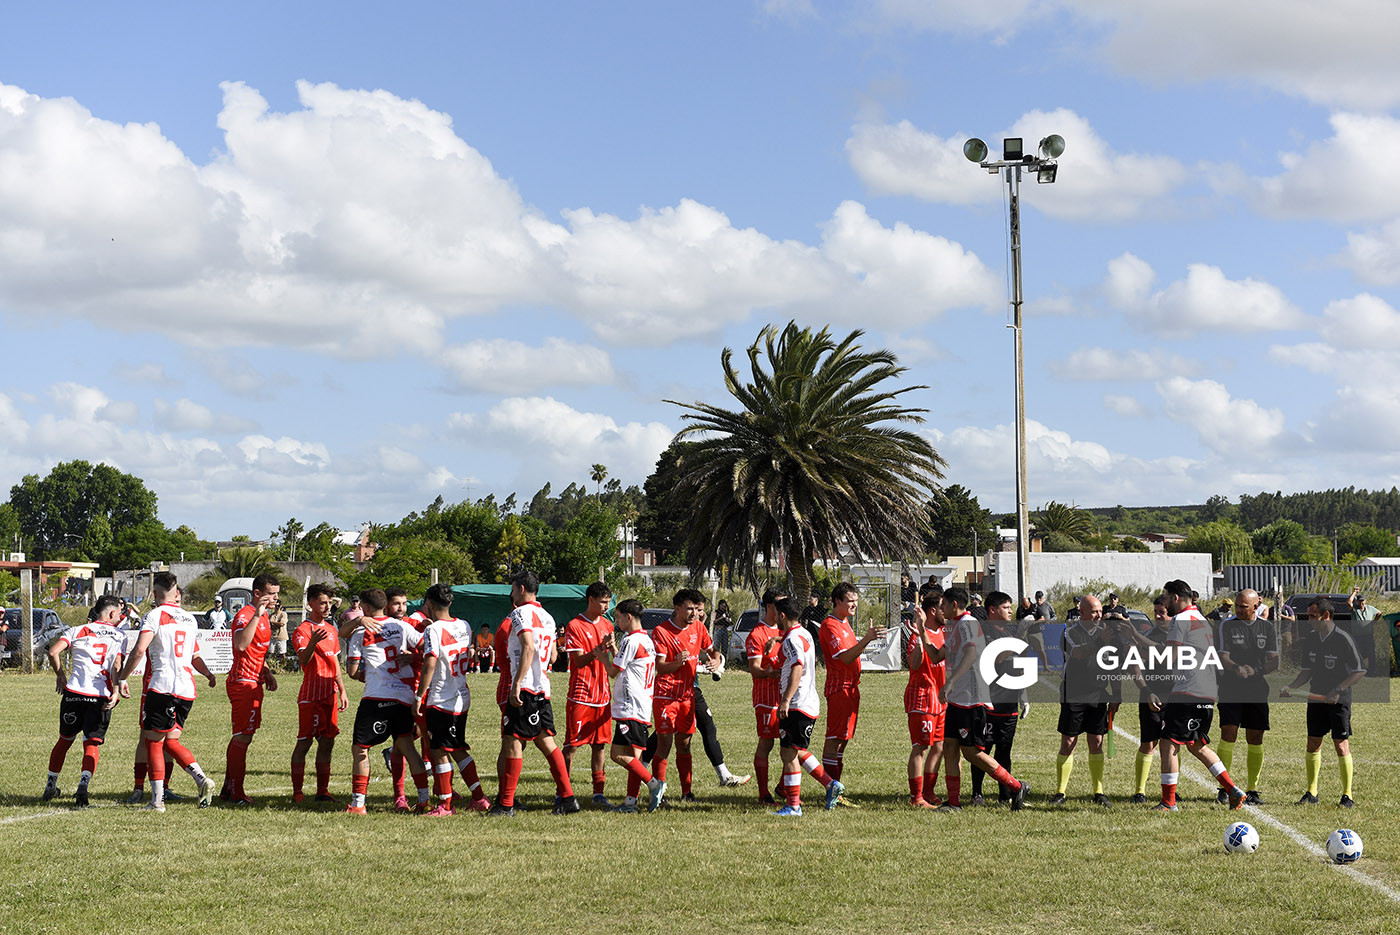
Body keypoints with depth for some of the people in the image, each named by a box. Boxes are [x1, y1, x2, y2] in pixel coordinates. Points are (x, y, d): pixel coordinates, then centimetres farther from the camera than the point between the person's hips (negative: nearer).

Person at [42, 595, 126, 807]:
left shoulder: (77, 631, 9)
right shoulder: (119, 636, 9)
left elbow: (53, 651, -4)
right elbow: (117, 666, -6)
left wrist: (60, 674, 11)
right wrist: (115, 692, -10)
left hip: (74, 692, 1)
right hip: (102, 697, -1)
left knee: (65, 739, 18)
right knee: (92, 744, 1)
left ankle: (50, 786, 27)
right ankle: (84, 783, -23)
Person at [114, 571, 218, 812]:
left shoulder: (155, 616, -4)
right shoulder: (190, 619, 16)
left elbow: (139, 651, -15)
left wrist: (122, 679, -7)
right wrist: (209, 675, 41)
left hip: (162, 686, -6)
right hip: (187, 689, 6)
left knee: (153, 742, 3)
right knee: (170, 740, 16)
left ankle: (157, 799, 0)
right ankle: (202, 780, -3)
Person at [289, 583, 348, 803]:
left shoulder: (331, 630, 17)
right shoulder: (302, 630, -7)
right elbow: (304, 660, -22)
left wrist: (342, 691, 21)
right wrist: (313, 642, -40)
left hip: (330, 695, 7)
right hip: (311, 696, -7)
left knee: (327, 743, 6)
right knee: (303, 743, -5)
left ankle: (322, 790, 11)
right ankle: (297, 792, -2)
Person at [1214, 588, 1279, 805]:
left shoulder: (1267, 629, 8)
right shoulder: (1226, 626, 2)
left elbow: (1274, 661, 3)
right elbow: (1222, 657, -6)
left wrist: (1255, 670, -16)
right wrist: (1236, 668, -26)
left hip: (1258, 689, 2)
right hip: (1231, 689, -2)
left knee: (1255, 739, 3)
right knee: (1228, 734, -10)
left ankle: (1252, 789, 10)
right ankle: (1224, 787, -4)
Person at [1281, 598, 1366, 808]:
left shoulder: (1343, 639, -14)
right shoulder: (1310, 638, 4)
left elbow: (1360, 671, -12)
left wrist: (1338, 690, -22)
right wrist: (1291, 686, -2)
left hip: (1339, 701, -6)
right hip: (1316, 698, 6)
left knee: (1341, 745, -5)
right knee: (1313, 744, 6)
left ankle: (1347, 796, 3)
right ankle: (1312, 794, 15)